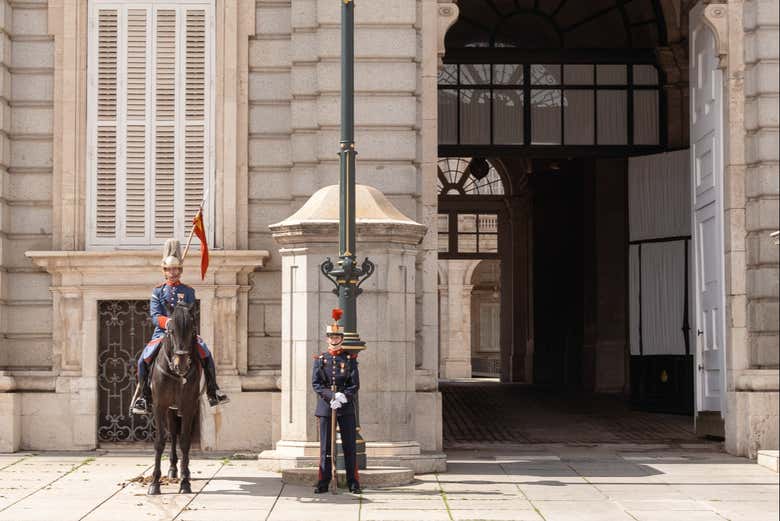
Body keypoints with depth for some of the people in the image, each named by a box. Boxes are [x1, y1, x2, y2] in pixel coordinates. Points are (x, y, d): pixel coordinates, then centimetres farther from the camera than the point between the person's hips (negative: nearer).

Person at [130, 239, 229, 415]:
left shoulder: (188, 291, 9)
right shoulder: (158, 291, 8)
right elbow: (155, 316, -4)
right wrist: (167, 322, -24)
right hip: (162, 333, 0)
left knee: (206, 355, -17)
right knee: (143, 361, -16)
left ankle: (213, 393, -4)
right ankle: (145, 398, -4)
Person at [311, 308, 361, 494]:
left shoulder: (350, 359, 5)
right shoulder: (320, 359, 7)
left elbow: (355, 385, -1)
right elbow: (316, 384, -2)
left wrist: (343, 397, -18)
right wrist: (332, 396, -17)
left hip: (346, 407, -1)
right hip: (325, 407, 1)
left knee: (349, 446, 1)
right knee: (325, 447, 3)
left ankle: (353, 483, 6)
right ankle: (323, 483, 7)